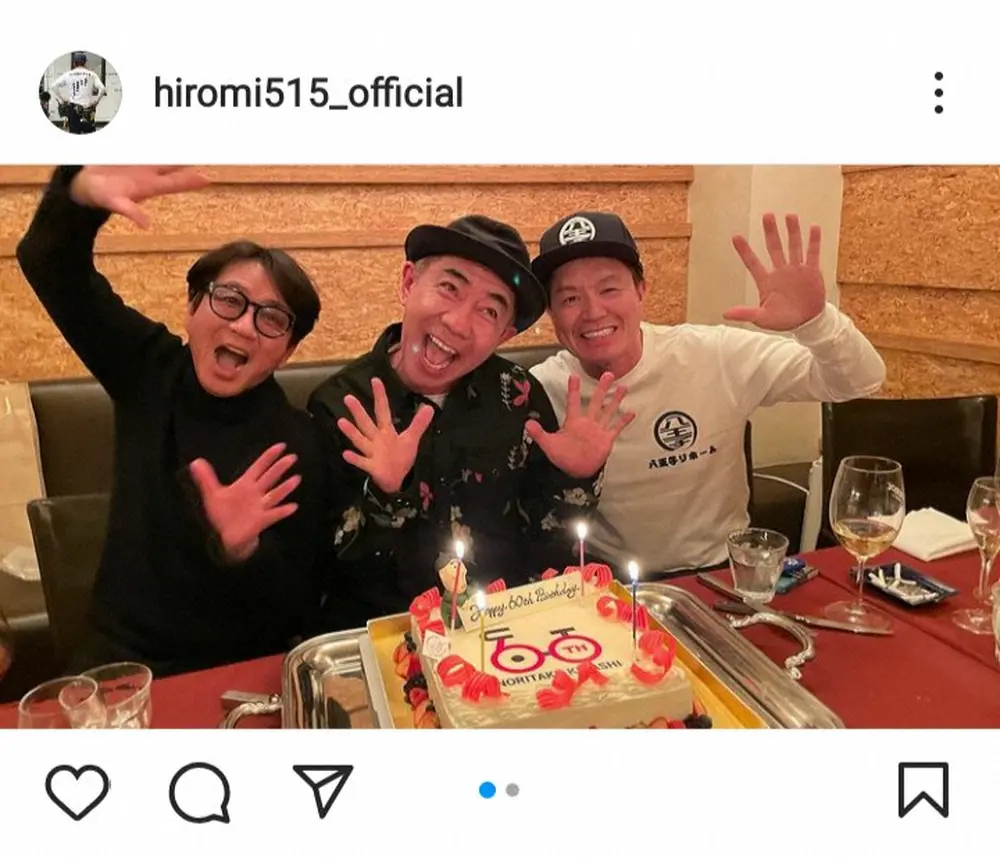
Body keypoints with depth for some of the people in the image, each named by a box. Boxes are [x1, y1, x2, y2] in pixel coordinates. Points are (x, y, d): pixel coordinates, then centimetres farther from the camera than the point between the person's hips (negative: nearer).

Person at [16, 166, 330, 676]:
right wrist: (83, 193, -23)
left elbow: (297, 618, -15)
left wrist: (243, 550, -34)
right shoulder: (150, 369, -3)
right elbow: (47, 262, -3)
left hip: (231, 676, -1)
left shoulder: (296, 447, -15)